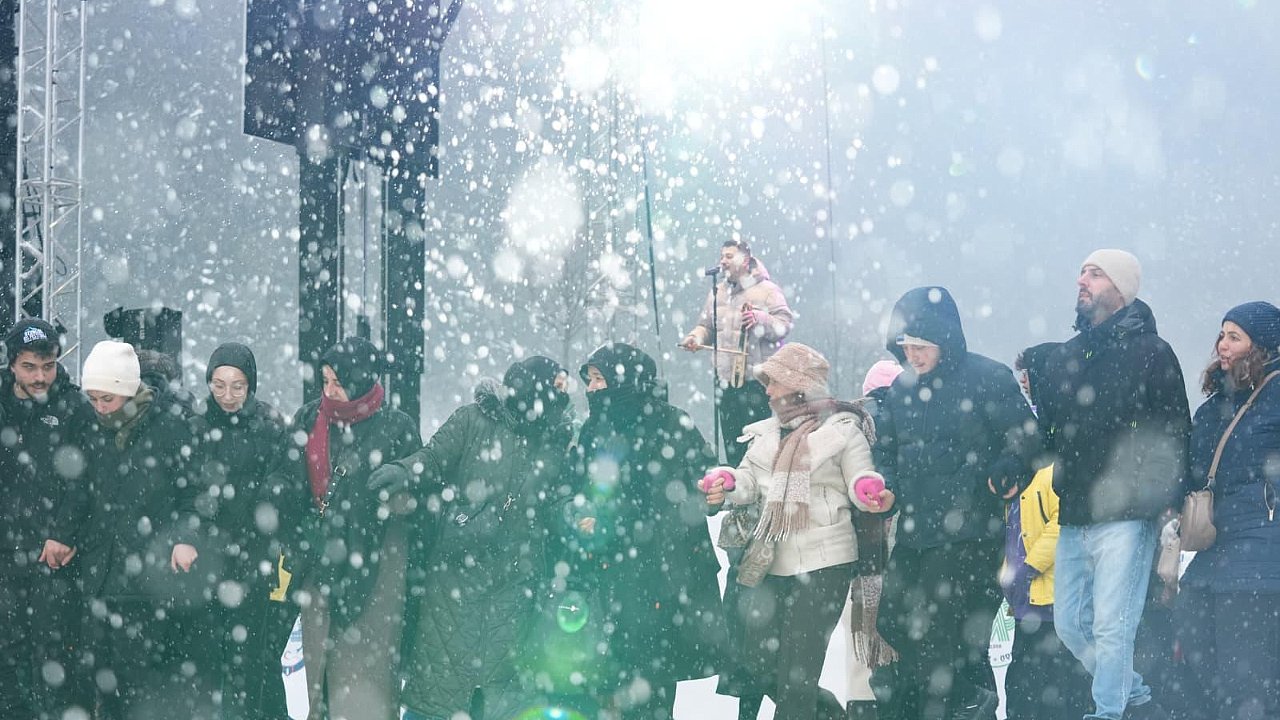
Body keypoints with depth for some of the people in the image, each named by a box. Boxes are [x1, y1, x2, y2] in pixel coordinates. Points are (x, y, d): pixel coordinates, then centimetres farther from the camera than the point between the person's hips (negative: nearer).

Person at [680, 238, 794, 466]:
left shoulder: (766, 290, -2)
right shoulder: (718, 292, 17)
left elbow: (785, 324, -11)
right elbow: (706, 325, 20)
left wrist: (759, 319, -27)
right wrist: (695, 337, -1)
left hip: (757, 381, -6)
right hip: (727, 380, 6)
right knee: (732, 444, 9)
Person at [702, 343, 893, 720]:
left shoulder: (842, 429, -2)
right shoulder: (766, 433, 15)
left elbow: (860, 483, -6)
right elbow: (749, 479, 9)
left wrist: (873, 496, -28)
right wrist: (726, 485, -13)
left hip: (823, 562, -6)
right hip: (771, 562, 7)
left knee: (797, 666, -5)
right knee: (757, 659, 8)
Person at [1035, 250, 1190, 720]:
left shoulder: (1150, 352, -3)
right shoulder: (1062, 359, 16)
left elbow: (1175, 435, -6)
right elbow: (1044, 433, 21)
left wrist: (1162, 502, -14)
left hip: (1124, 517, -7)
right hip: (1074, 517, 7)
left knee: (1111, 627, -9)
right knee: (1070, 624, 11)